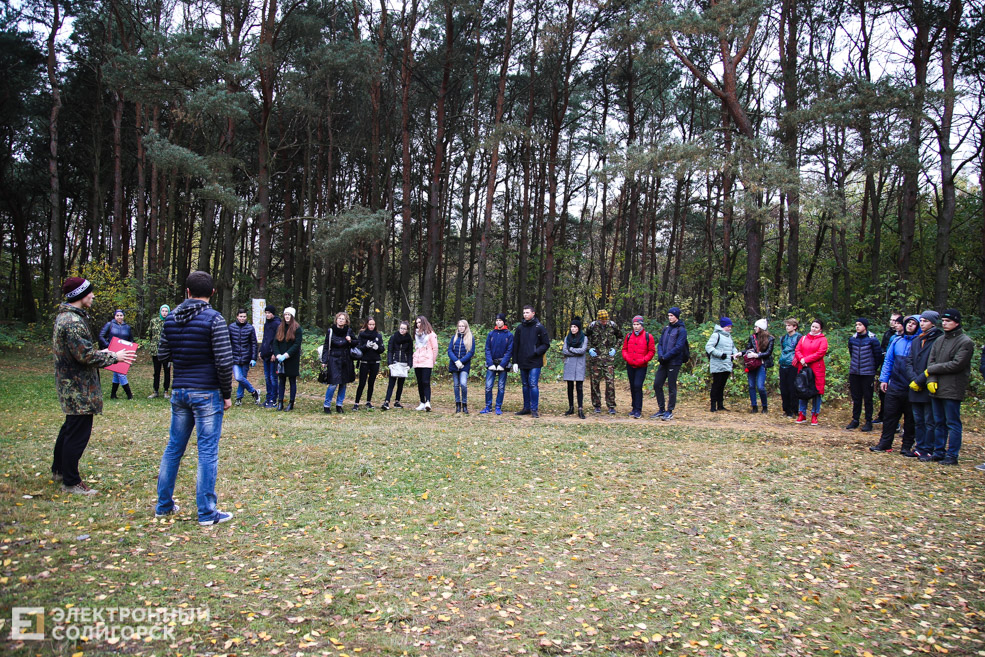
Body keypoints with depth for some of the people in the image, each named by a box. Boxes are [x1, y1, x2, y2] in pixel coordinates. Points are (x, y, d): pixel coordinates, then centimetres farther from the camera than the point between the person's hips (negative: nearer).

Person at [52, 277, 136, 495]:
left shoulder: (65, 317, 13)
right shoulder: (73, 322, -22)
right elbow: (86, 355, -23)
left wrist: (102, 353, 15)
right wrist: (113, 357, -12)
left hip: (70, 385, 11)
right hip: (78, 387, -11)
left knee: (70, 426, 23)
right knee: (78, 432, -3)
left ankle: (59, 470, 38)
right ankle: (70, 482, 6)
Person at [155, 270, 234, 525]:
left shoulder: (171, 318, 5)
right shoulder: (214, 319, -13)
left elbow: (163, 355, 12)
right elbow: (224, 362, -15)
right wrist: (227, 394, -6)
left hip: (179, 392, 6)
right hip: (207, 394, -6)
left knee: (174, 447, 16)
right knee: (207, 452, 0)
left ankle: (164, 504, 27)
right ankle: (207, 513, 6)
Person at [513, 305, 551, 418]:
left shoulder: (539, 327, -2)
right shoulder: (520, 327, 8)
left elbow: (546, 344, 1)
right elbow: (515, 345, 12)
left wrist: (536, 352, -13)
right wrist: (515, 361, 7)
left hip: (535, 363, -4)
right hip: (523, 362, 5)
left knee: (533, 385, -9)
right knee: (525, 385, 11)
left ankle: (534, 409, -3)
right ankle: (526, 408, 20)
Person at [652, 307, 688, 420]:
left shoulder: (681, 330, -6)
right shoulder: (666, 329, 14)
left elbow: (678, 347, -15)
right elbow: (660, 344, 12)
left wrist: (665, 357, -17)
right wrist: (660, 355, -7)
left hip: (674, 363, -7)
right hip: (663, 363, 7)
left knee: (672, 387, 0)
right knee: (657, 385, 6)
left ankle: (670, 411, 8)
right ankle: (661, 409, 18)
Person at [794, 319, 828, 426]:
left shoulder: (823, 339, 2)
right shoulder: (804, 338, 14)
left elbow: (820, 353, -10)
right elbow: (797, 350, 7)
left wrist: (806, 360, -14)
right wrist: (801, 359, -13)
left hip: (816, 369, -3)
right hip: (803, 368, 4)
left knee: (816, 391, 0)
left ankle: (815, 416, 8)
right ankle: (802, 414, 14)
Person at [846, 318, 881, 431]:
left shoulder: (872, 340, -7)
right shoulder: (852, 339, 6)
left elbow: (878, 356, -1)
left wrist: (873, 369, 6)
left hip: (867, 374, -4)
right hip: (854, 373, 4)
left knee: (867, 398, 1)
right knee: (856, 398, 10)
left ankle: (868, 421, 9)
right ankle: (855, 420, 17)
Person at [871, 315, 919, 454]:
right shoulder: (896, 341, 8)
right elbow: (888, 360, 12)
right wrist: (884, 379, 5)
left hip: (911, 389, -4)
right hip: (894, 386, 4)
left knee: (910, 419, 7)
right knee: (889, 415, 8)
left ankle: (907, 446, 16)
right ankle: (885, 443, 16)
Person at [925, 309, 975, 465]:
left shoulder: (965, 342, -6)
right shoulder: (939, 341, 14)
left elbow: (957, 365, -15)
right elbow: (931, 361, 7)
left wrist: (931, 370, -8)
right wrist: (931, 380, -8)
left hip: (953, 390, -6)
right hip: (936, 388, 6)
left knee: (953, 423, -1)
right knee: (939, 422, 13)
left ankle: (952, 455, 4)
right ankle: (939, 451, 20)